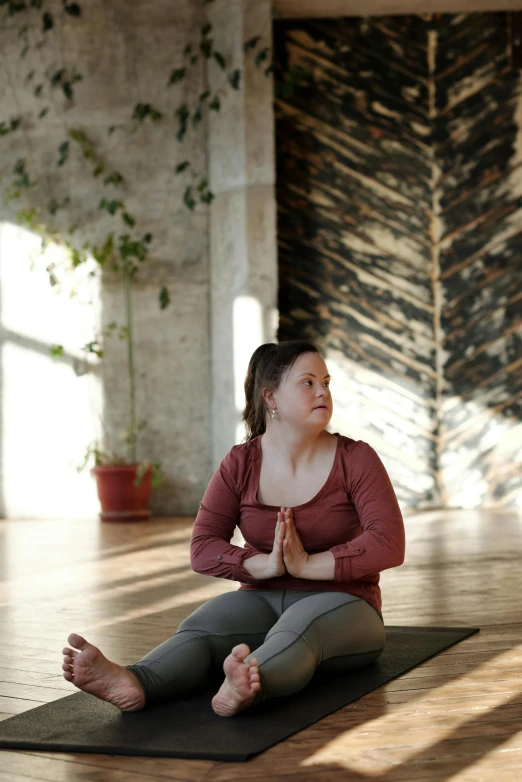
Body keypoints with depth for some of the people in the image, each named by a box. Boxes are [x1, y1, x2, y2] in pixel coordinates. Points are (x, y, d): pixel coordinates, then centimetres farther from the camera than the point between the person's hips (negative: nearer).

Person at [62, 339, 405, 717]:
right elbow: (203, 548, -6)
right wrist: (265, 564, -23)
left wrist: (307, 564, -23)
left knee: (297, 630, -38)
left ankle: (249, 686, -71)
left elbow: (389, 544, -16)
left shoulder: (355, 459, -6)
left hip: (340, 604, -3)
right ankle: (133, 683, -59)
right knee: (203, 626, -29)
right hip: (264, 600, 3)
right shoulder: (240, 464, 1)